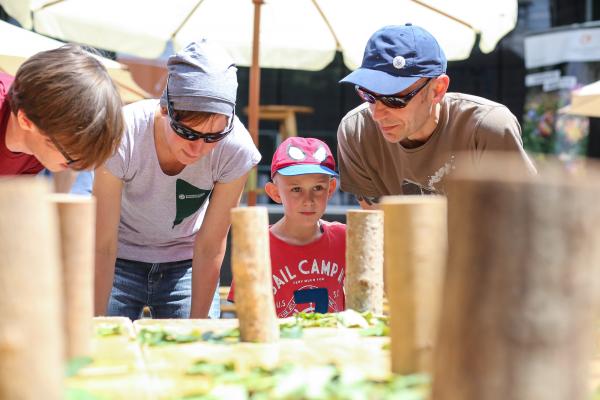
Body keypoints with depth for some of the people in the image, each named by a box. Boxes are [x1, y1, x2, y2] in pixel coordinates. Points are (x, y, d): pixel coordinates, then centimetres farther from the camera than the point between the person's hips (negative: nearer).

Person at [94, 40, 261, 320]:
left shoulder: (236, 149, -25)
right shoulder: (122, 138, -29)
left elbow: (210, 247, -16)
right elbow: (103, 246, -24)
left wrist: (197, 326, -14)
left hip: (186, 263, 1)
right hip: (122, 260, -1)